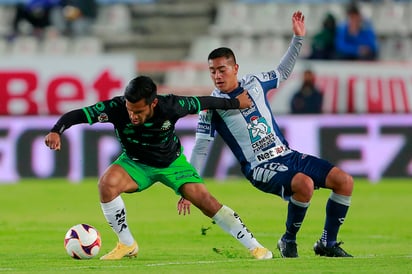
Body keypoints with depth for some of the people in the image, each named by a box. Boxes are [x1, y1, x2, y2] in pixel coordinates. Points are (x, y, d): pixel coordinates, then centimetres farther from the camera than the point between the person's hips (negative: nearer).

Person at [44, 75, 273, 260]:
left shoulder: (170, 106, -31)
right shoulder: (116, 108, -31)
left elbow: (203, 102, -13)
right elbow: (77, 115, -30)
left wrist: (237, 103, 1)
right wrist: (56, 131, -50)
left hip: (172, 162, -1)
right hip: (136, 162, 1)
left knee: (206, 201, -15)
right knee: (107, 183, -29)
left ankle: (254, 246, 0)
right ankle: (127, 245, -10)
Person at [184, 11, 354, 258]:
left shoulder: (254, 83, 7)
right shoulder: (212, 106, -5)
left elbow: (282, 73, 27)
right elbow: (200, 150, -2)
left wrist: (298, 39, 19)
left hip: (286, 154, 6)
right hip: (260, 168, -6)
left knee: (344, 181, -8)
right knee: (304, 183, -35)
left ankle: (327, 244, 4)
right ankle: (289, 241, -13)